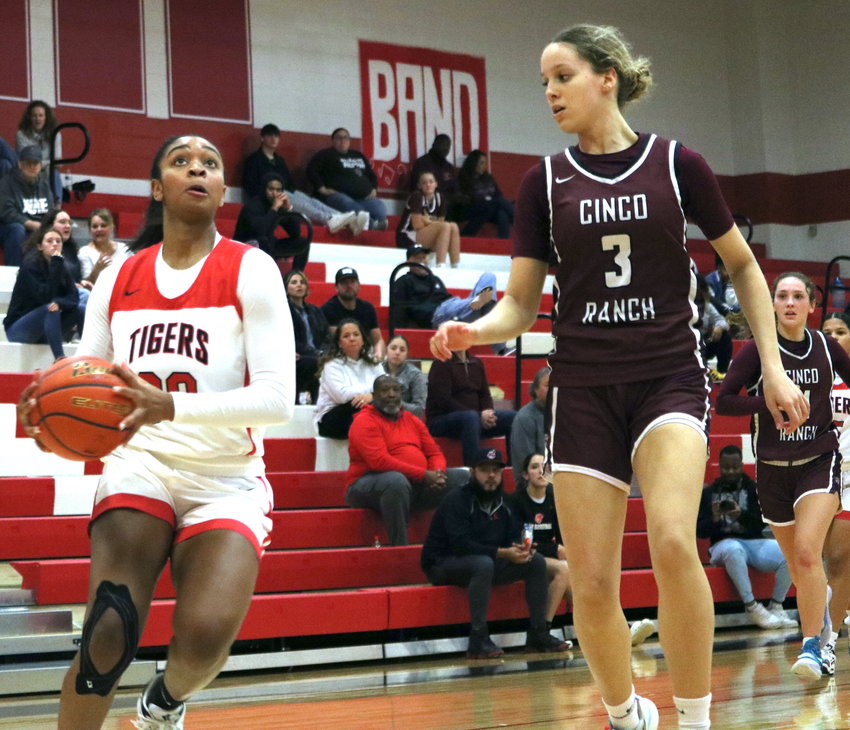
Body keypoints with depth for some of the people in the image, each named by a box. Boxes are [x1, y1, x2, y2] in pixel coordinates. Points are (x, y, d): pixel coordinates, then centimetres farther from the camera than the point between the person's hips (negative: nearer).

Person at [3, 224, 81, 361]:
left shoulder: (62, 267, 3)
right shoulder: (30, 265, -15)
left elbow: (74, 297, -7)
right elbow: (45, 296, -26)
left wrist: (59, 303, -29)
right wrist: (56, 264, -28)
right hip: (18, 328, -6)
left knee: (76, 311, -16)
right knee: (50, 309, -33)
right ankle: (59, 359, -45)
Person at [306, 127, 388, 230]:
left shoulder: (358, 155, 29)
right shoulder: (326, 154, 13)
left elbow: (371, 175, 36)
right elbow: (311, 170, 2)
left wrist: (373, 189, 15)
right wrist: (322, 189, -9)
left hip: (363, 198, 6)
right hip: (337, 195, -6)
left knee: (380, 209, -26)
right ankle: (372, 225, -63)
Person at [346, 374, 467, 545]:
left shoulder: (412, 420, 17)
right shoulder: (365, 422, -8)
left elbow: (435, 453, 15)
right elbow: (379, 461, -21)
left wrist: (437, 474, -11)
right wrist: (424, 475, -22)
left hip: (416, 486, 8)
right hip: (371, 485, -8)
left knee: (465, 478, 1)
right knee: (397, 480, -42)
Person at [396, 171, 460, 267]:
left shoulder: (439, 197, 5)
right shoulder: (417, 197, -14)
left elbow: (440, 222, 7)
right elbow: (417, 225, -19)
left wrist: (426, 221, -10)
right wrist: (432, 223, -7)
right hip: (407, 238, -7)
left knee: (453, 226, -13)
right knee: (445, 226, -25)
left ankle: (456, 267, -20)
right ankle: (440, 266, -36)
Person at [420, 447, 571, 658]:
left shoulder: (503, 502, 10)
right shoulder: (457, 500, -14)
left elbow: (514, 536, 9)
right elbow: (460, 544, -25)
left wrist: (520, 550, -17)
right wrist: (502, 553, -30)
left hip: (487, 562, 8)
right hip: (442, 564, -8)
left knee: (536, 561, -6)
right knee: (483, 564, -39)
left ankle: (538, 634, -4)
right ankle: (478, 640, -37)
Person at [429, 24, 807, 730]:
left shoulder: (676, 163, 0)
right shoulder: (545, 181, 5)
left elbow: (743, 265, 11)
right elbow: (521, 303, 5)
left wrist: (773, 366, 5)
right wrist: (472, 330, -16)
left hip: (669, 376, -2)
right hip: (583, 389, 2)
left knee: (673, 542, -26)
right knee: (592, 583, -1)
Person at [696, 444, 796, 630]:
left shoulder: (753, 489, 10)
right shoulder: (709, 493, 8)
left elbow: (761, 523, -1)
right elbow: (700, 532, 5)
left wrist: (741, 515, -20)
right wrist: (714, 518, -16)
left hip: (754, 542, 2)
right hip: (724, 544, -2)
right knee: (733, 550, -42)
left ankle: (776, 607, -13)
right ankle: (753, 608, -34)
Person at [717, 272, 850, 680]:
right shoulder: (758, 350, -5)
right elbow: (723, 401, -9)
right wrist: (773, 402, -20)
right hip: (773, 467, 1)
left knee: (807, 552, -20)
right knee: (797, 564, 12)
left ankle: (811, 647, -16)